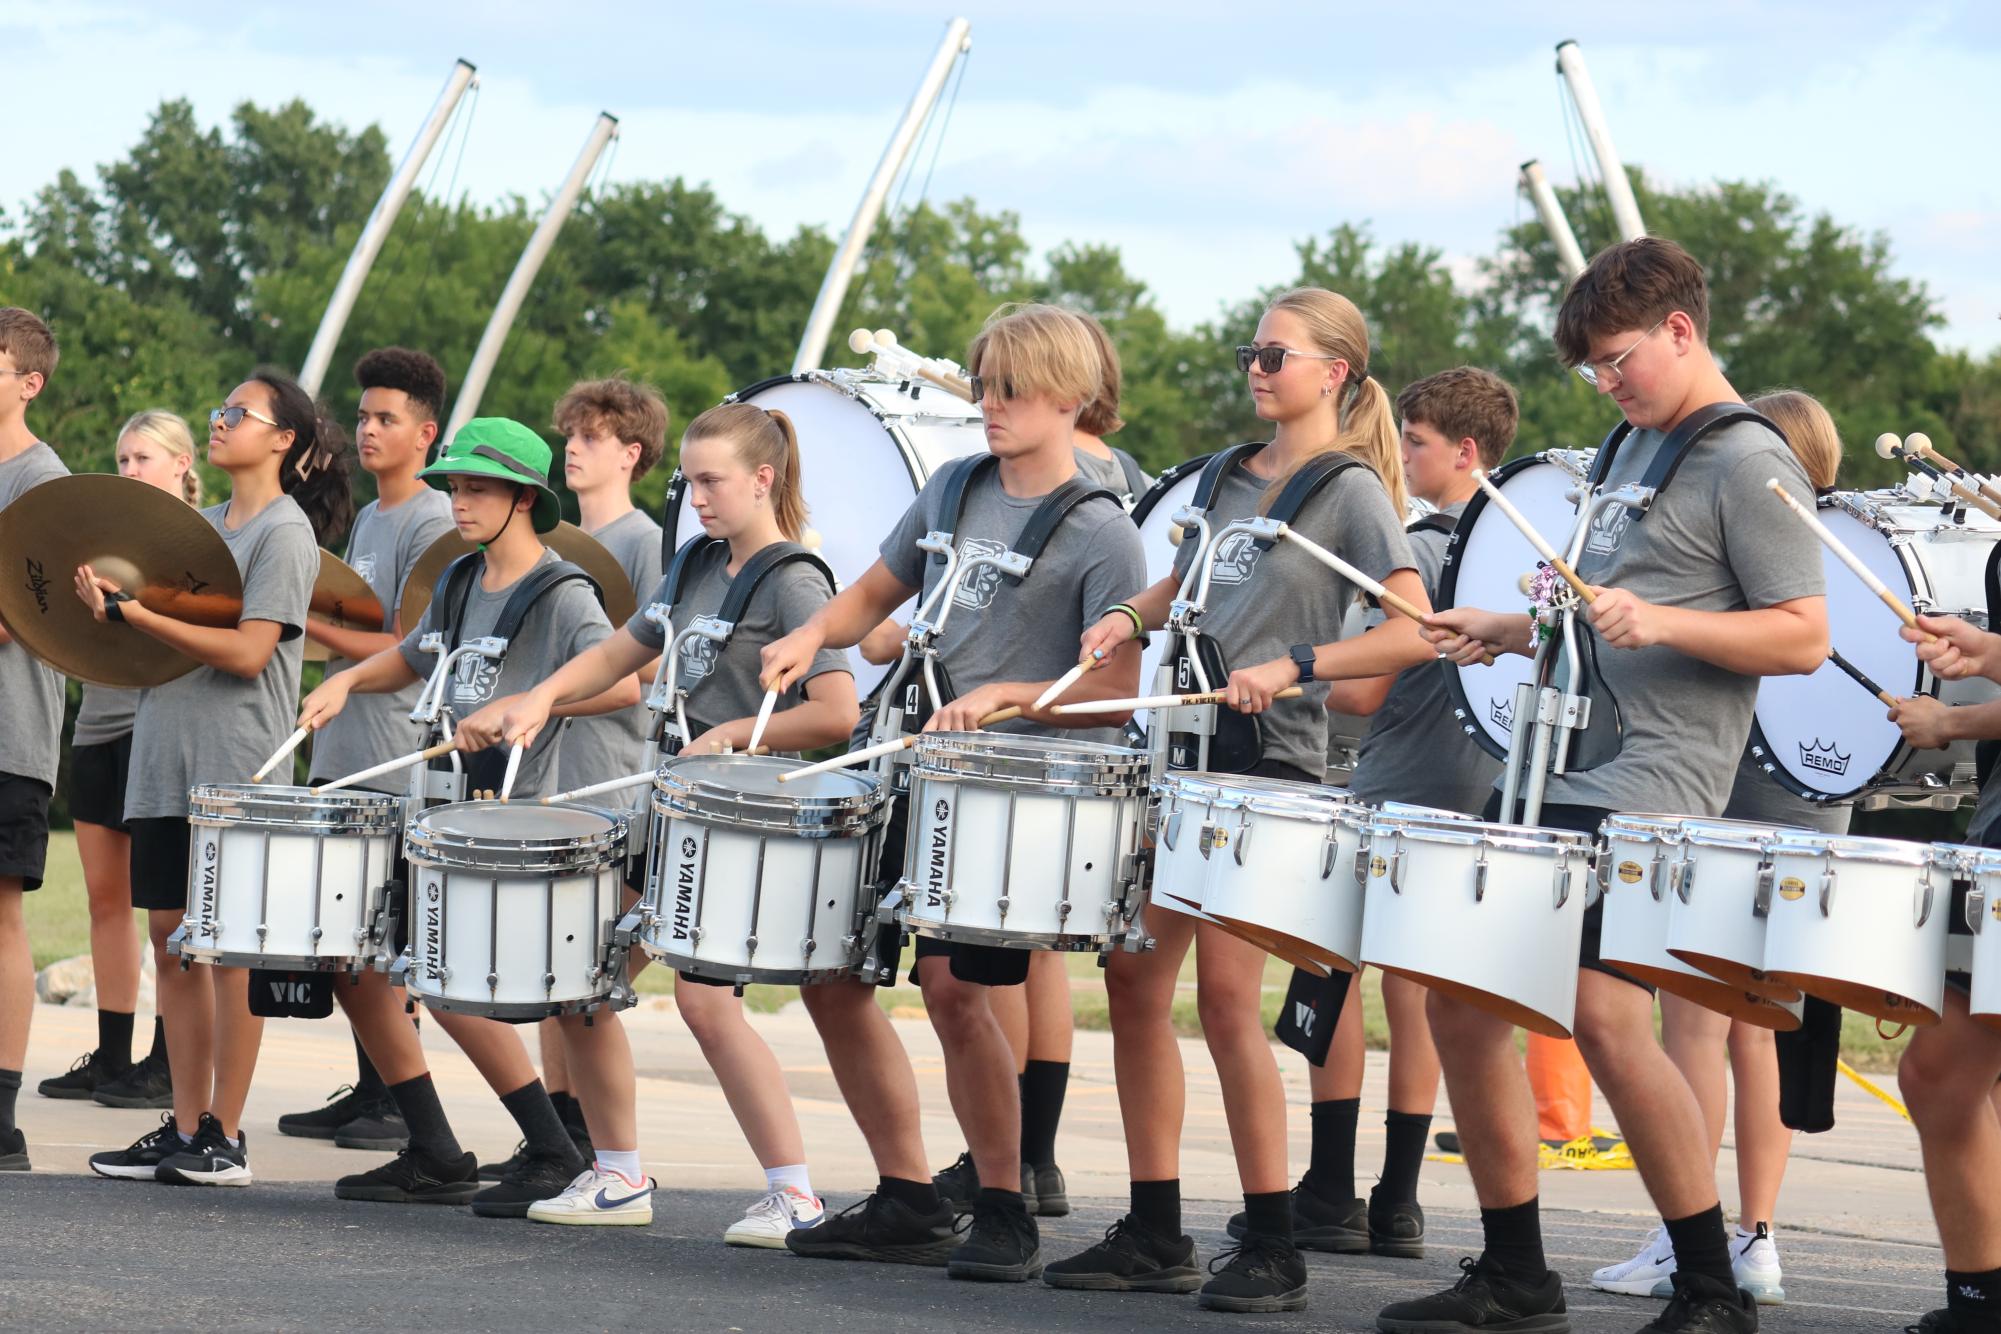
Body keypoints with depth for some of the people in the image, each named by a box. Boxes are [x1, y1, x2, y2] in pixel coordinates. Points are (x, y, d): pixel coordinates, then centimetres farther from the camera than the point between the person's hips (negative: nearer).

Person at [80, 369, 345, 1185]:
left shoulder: (285, 534, -6)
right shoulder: (202, 526, 17)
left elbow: (247, 652, -16)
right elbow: (171, 626, 17)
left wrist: (134, 614, -20)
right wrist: (109, 602, -3)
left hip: (237, 764, -8)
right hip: (166, 752, 8)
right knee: (171, 938, 6)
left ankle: (225, 1138, -3)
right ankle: (184, 1126, 10)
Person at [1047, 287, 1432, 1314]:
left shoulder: (1350, 490, -5)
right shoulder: (1230, 477, 16)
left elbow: (1412, 634, -14)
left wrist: (1290, 669, -23)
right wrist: (1131, 615, 9)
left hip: (1269, 758, -8)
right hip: (1180, 745, 8)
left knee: (1225, 994, -13)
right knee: (1134, 979, 5)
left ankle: (1272, 1247, -7)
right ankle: (1155, 1235, 12)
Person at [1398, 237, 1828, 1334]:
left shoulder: (1747, 465, -8)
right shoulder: (1637, 446, 19)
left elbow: (1805, 637, -13)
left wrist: (1661, 624, -24)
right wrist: (1506, 633, 15)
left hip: (1649, 791, -9)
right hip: (1555, 773, 9)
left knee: (1603, 1014, -18)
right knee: (1458, 998, 5)